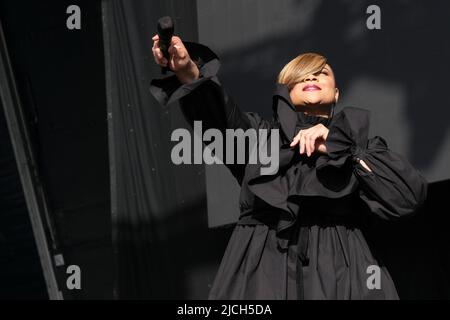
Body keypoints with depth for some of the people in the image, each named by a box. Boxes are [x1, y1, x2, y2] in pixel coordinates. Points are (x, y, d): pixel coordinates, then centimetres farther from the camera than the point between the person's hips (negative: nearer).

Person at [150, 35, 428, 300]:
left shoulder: (358, 142, 19)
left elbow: (411, 196, 2)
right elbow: (221, 114, -2)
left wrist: (340, 149, -2)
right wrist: (189, 72, -22)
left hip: (339, 276, 0)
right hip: (263, 274, 0)